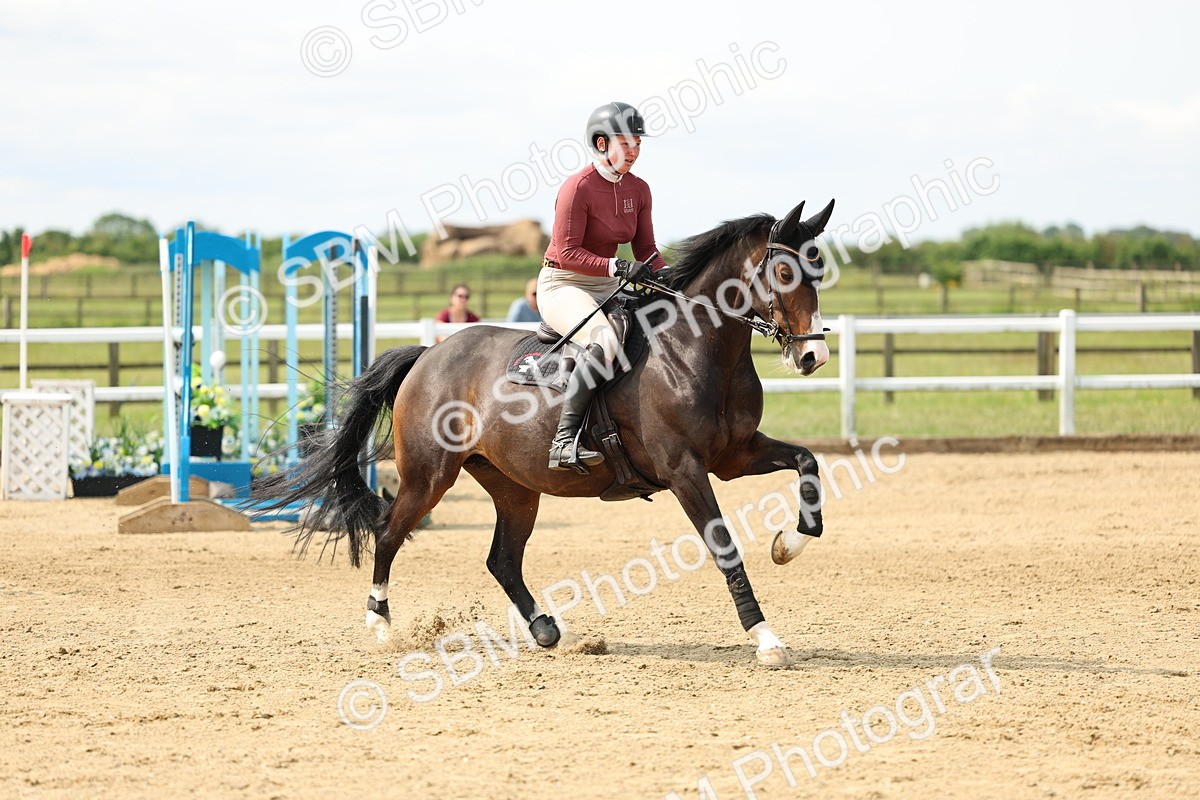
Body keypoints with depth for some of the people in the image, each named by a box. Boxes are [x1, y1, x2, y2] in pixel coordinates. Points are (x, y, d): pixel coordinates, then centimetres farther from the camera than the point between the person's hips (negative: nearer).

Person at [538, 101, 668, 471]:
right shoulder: (578, 187, -16)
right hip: (562, 287, -8)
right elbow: (565, 252, -19)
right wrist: (616, 267, -30)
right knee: (605, 340, -36)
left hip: (605, 288, 8)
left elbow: (646, 250, 11)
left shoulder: (638, 190, 6)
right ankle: (564, 440, -36)